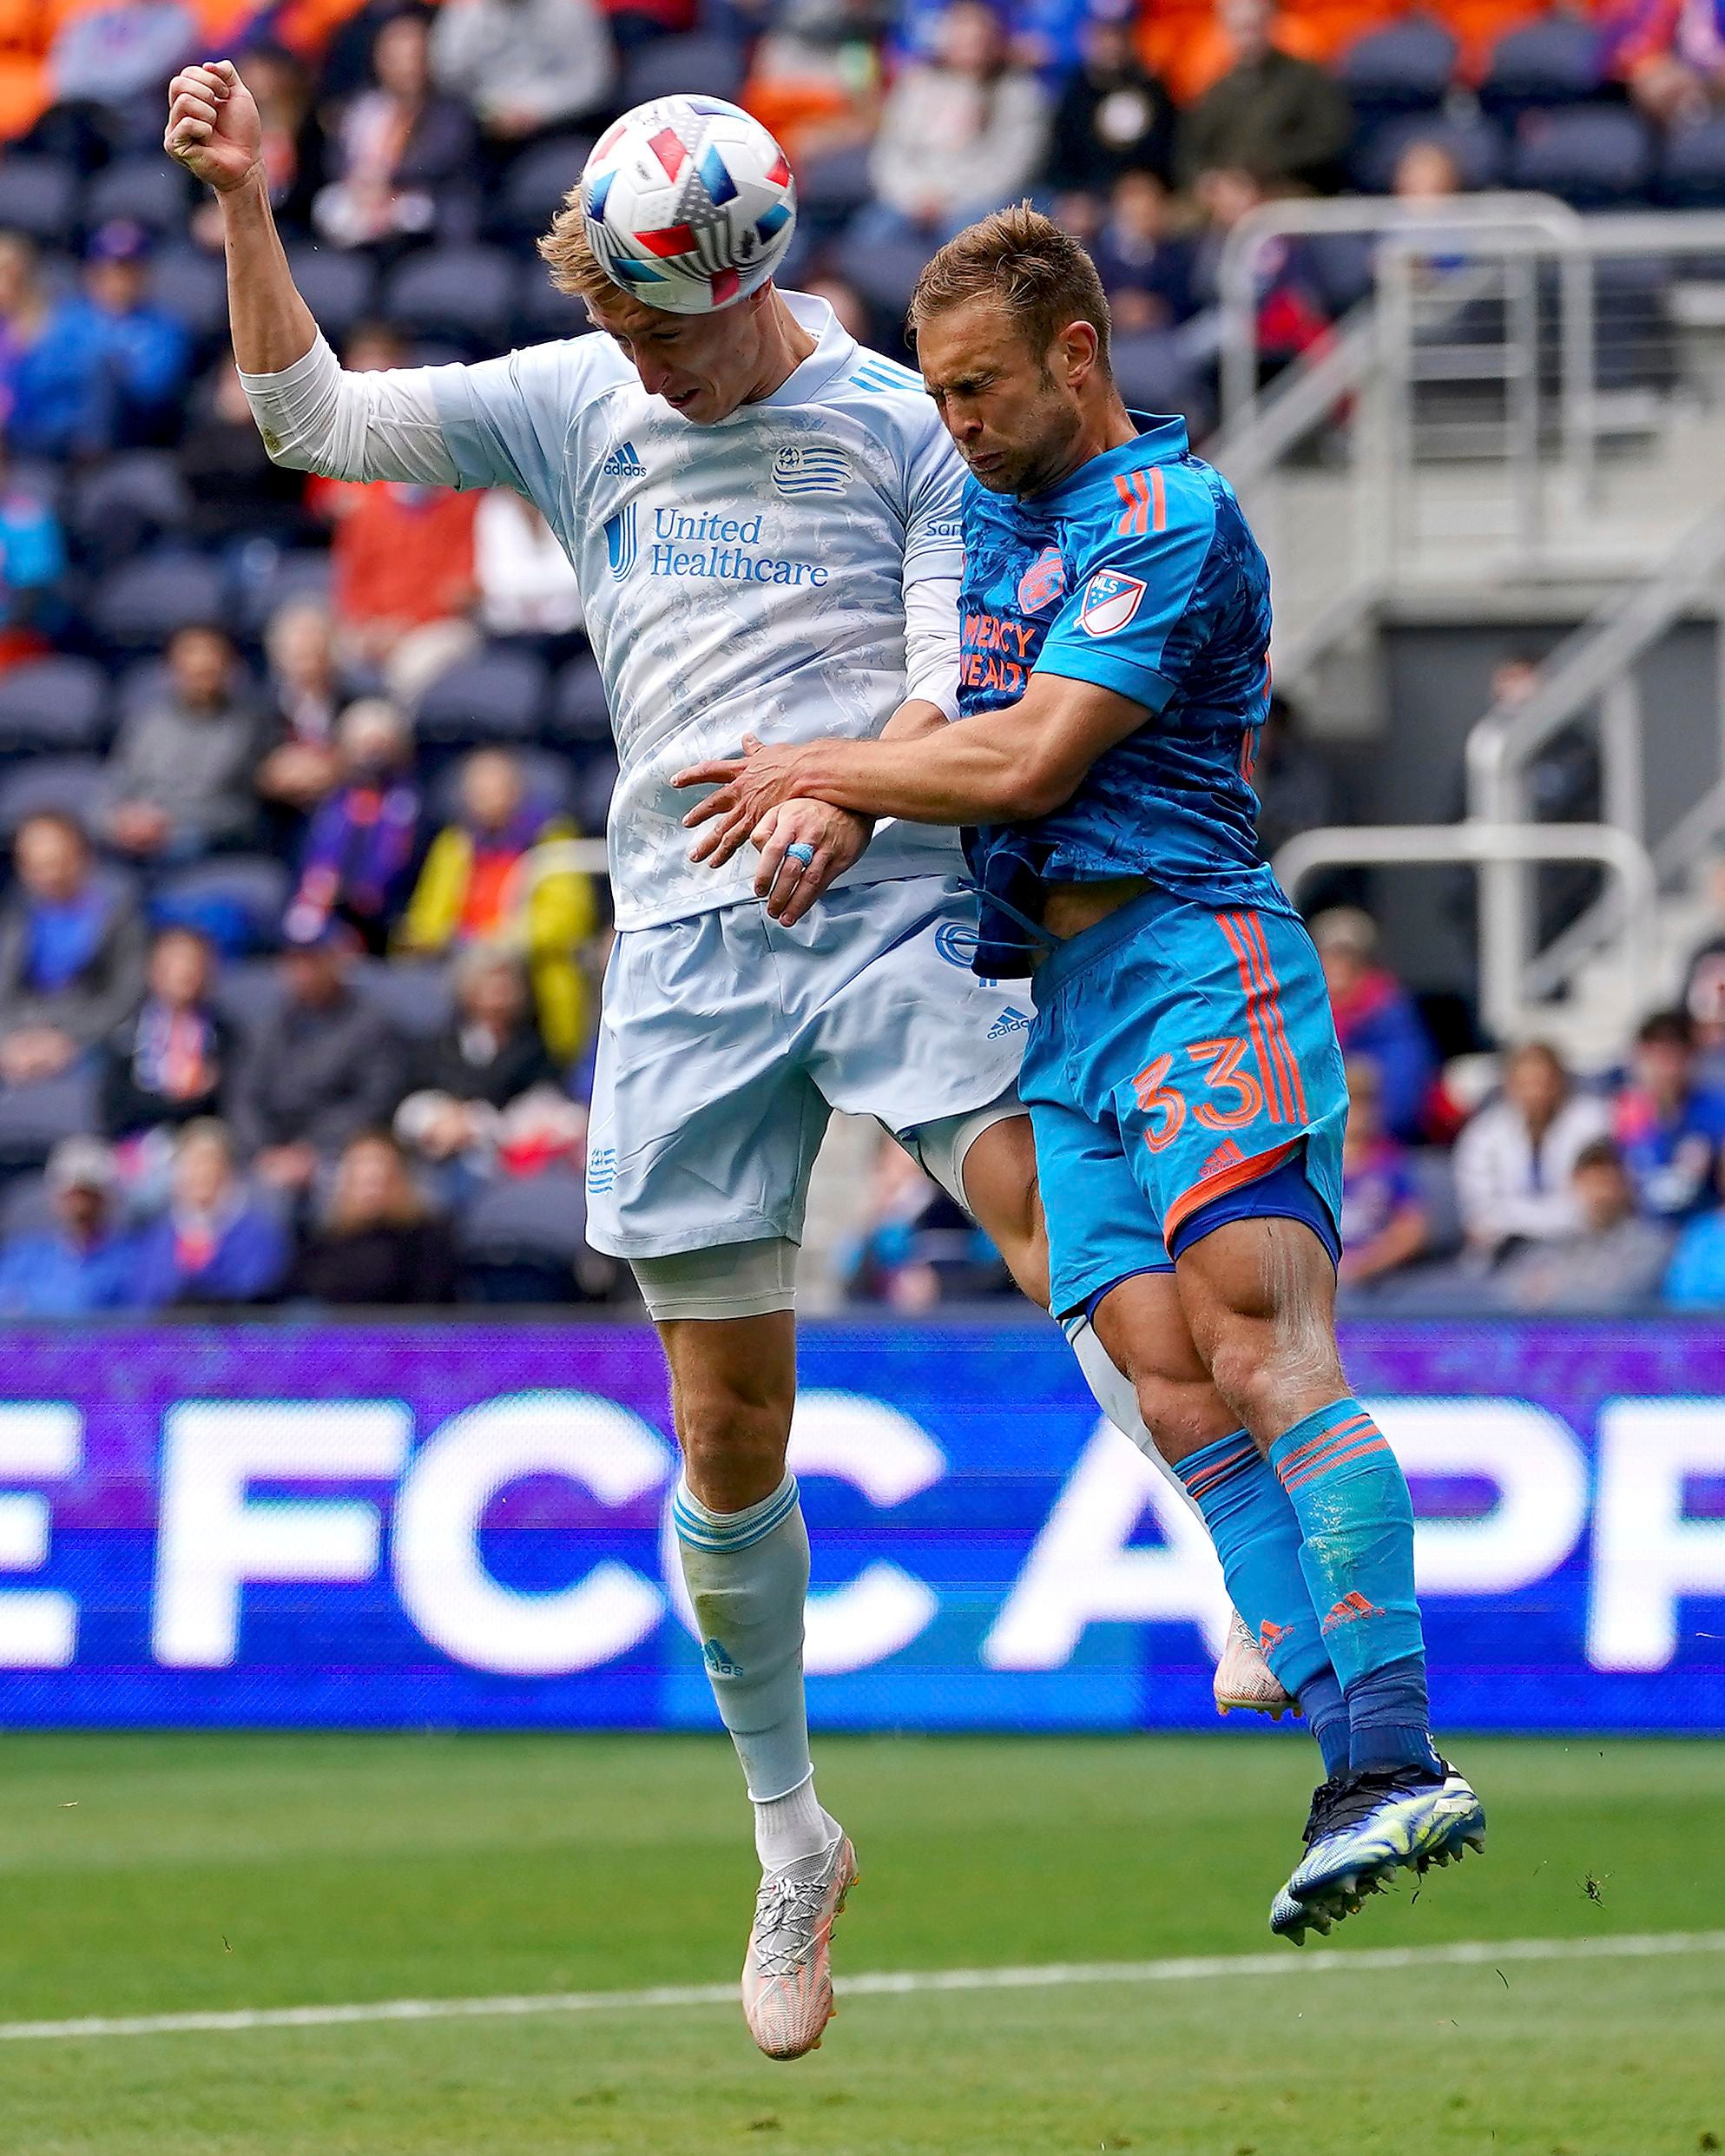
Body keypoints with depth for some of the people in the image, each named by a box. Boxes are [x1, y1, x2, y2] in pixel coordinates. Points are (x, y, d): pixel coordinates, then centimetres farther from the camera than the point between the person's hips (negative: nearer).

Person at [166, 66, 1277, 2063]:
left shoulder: (902, 427, 5)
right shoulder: (574, 405, 13)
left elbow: (964, 679, -1)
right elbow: (312, 416, 14)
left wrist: (851, 783, -21)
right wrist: (243, 208, 2)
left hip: (892, 904, -2)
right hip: (684, 942, 2)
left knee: (1053, 1211, -27)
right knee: (726, 1428, 3)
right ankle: (790, 1845, 16)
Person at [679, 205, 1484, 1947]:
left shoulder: (1173, 518, -6)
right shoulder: (980, 506, 22)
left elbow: (1027, 760, -10)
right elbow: (952, 721, 30)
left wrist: (811, 769, 1)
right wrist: (830, 803, 9)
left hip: (1194, 962, -8)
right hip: (1064, 1009, 8)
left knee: (1255, 1345, -22)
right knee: (1178, 1396, -6)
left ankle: (1397, 1763, -30)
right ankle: (1359, 1776, -12)